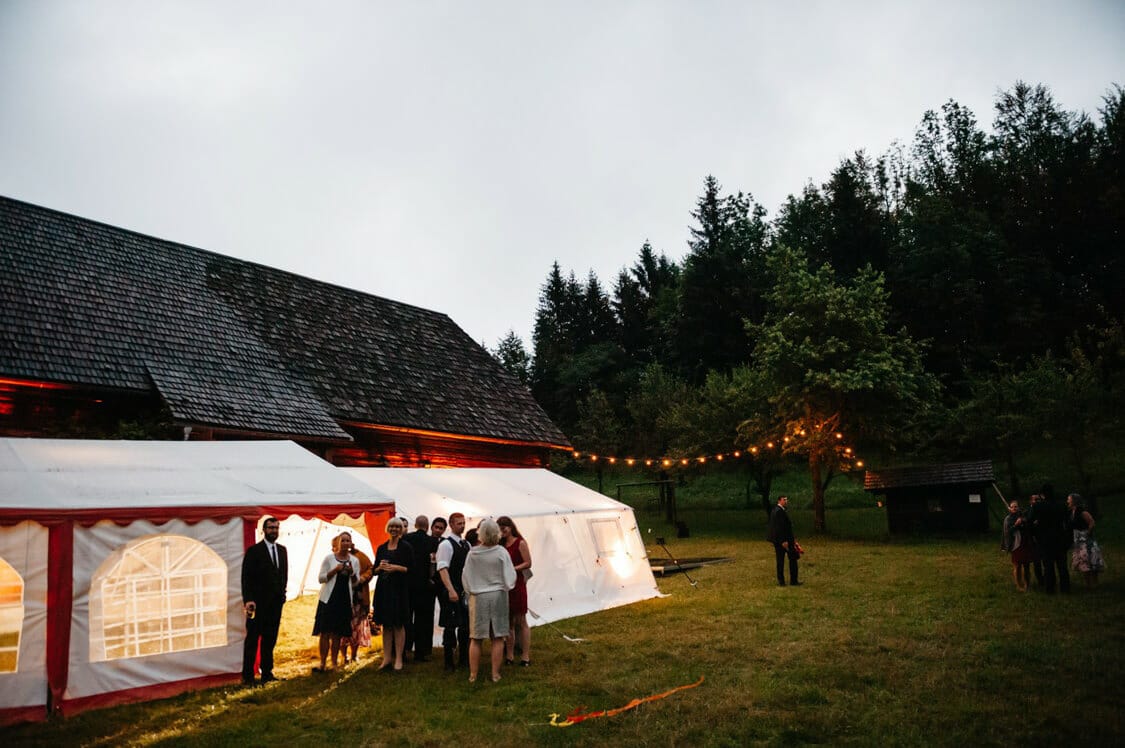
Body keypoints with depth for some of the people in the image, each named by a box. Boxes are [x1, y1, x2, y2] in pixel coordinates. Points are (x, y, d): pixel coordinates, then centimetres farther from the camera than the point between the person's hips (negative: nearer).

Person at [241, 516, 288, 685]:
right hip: (258, 603, -5)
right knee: (252, 639, 2)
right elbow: (246, 578, -9)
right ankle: (248, 676, 8)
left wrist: (282, 593, 9)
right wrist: (248, 600, -17)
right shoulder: (254, 551, -6)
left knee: (270, 639, 10)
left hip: (276, 602, 5)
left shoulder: (282, 550, 11)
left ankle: (267, 673, 17)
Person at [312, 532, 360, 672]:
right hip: (328, 599, -2)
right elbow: (321, 578, -3)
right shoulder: (329, 558, 1)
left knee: (338, 633, 5)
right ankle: (323, 663, 1)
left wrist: (352, 572, -9)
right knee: (325, 632, -4)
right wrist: (335, 570, -15)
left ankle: (334, 662, 14)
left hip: (344, 600, 2)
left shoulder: (354, 560, 8)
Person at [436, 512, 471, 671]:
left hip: (466, 590, 7)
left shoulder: (466, 544, 12)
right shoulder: (446, 544, -10)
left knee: (466, 625, 11)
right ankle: (449, 661, 9)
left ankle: (464, 658, 23)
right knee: (450, 626, -1)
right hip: (452, 592, -7)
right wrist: (451, 590, -27)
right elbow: (442, 569, -18)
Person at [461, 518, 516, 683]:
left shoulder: (472, 554, -8)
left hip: (478, 597, 1)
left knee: (476, 638, 10)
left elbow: (466, 578, 1)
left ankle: (473, 675, 15)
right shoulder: (501, 552, -12)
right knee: (498, 637, 8)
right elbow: (509, 578, -7)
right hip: (498, 596, -1)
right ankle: (495, 674, 10)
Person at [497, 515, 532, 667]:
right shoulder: (501, 544, 11)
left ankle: (525, 656, 5)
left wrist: (512, 569, -20)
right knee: (508, 621, 9)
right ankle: (509, 655, 15)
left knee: (521, 621, 1)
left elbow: (528, 563, -10)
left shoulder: (520, 543, -5)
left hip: (517, 584, -6)